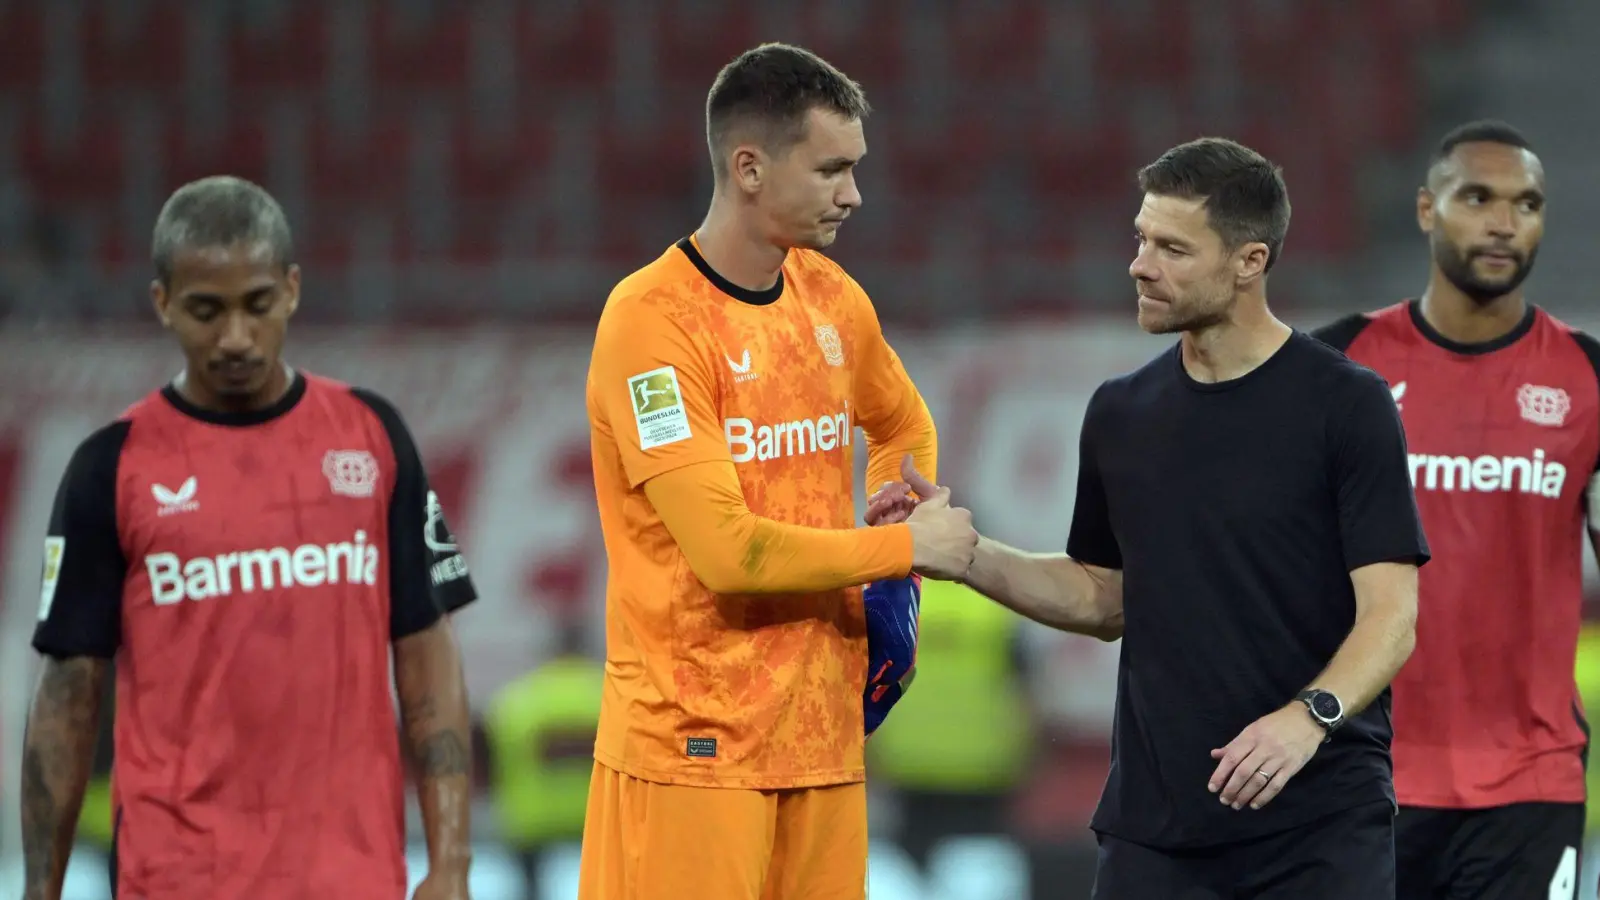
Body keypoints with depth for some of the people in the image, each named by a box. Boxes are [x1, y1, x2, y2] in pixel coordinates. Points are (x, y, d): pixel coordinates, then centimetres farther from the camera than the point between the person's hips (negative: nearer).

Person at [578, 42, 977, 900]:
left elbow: (904, 426, 31)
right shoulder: (653, 317, -13)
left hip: (821, 726, 7)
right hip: (694, 741, -7)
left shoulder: (832, 298, 9)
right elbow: (726, 549, -20)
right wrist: (904, 547, -9)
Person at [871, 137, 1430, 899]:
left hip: (1321, 830, -5)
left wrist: (1310, 716, -30)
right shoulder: (1122, 415, 9)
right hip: (1156, 828, 5)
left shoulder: (1345, 406, -8)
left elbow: (1390, 615, -12)